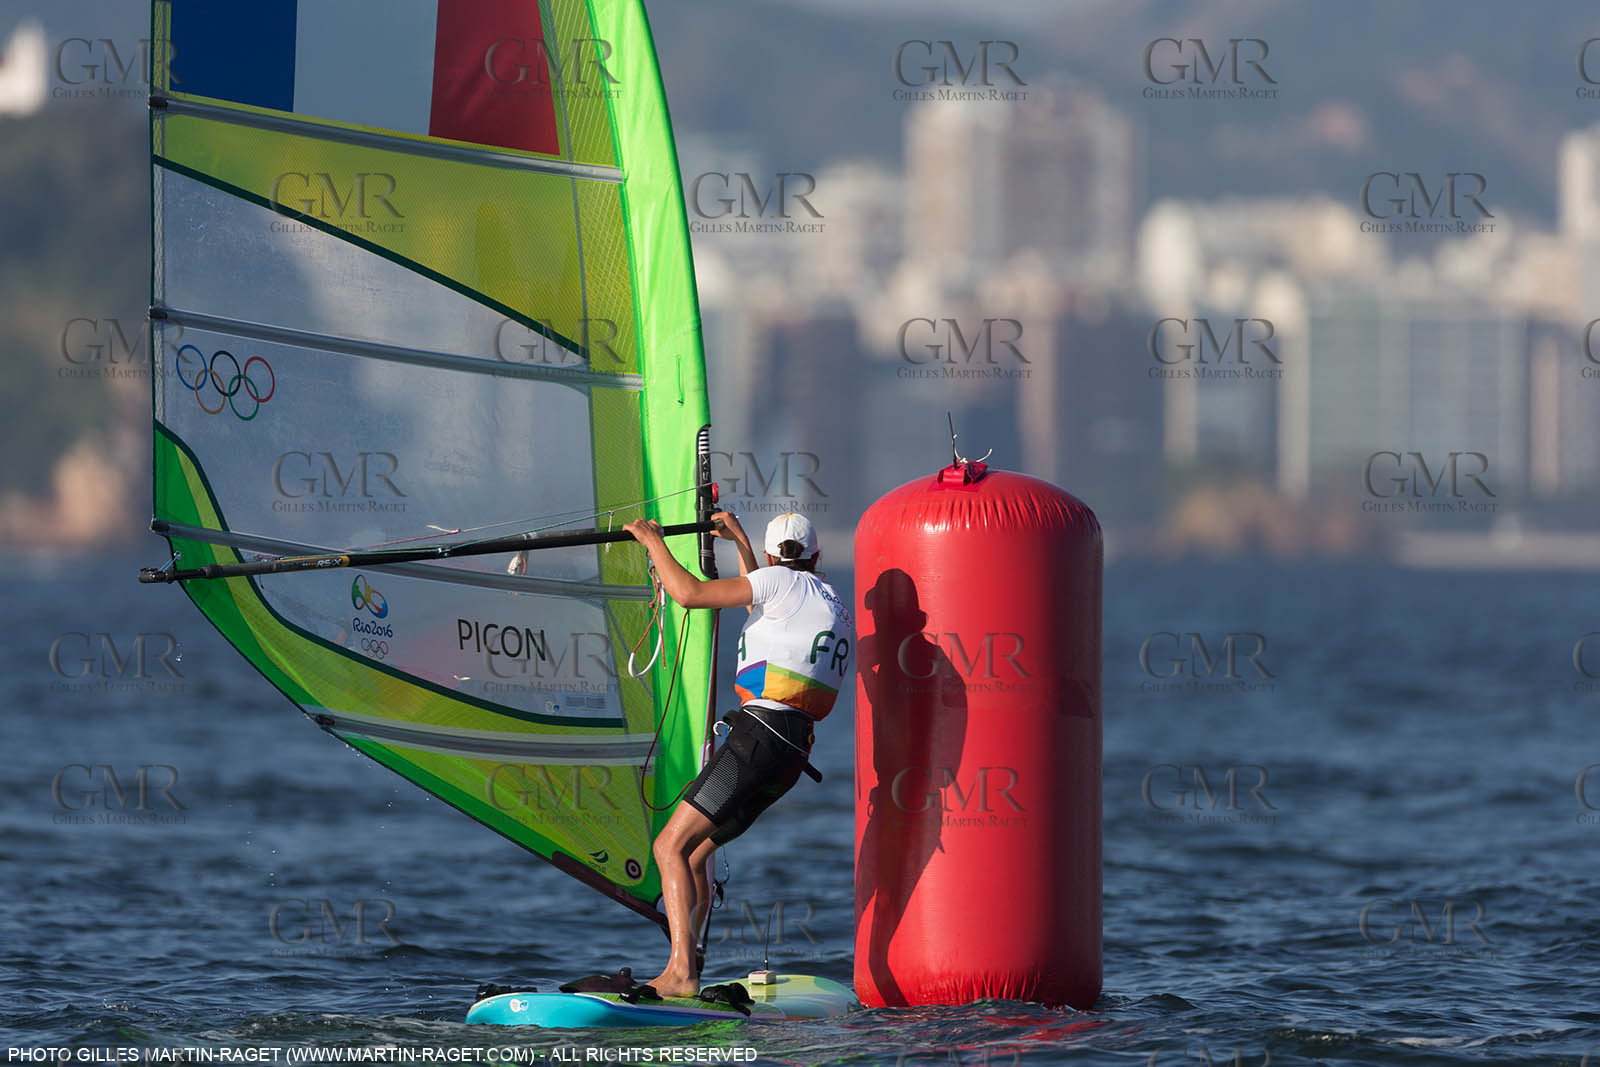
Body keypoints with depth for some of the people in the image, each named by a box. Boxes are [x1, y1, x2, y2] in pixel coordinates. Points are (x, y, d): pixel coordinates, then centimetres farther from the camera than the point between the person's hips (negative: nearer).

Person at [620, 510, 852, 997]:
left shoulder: (782, 581, -2)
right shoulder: (832, 604, 24)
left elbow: (690, 593, -7)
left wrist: (654, 541, 7)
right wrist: (740, 540, 53)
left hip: (761, 736, -9)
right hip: (792, 753, 9)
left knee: (671, 845, -14)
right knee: (691, 853, 16)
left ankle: (682, 972, -28)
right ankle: (679, 974, 13)